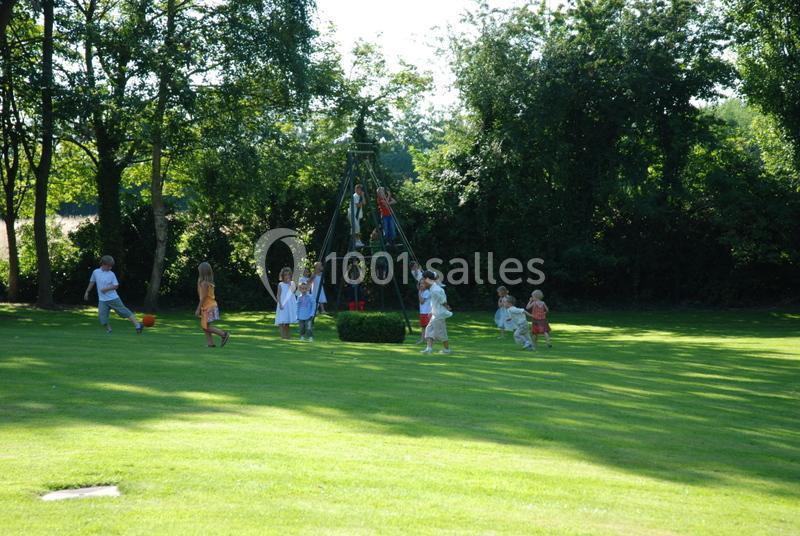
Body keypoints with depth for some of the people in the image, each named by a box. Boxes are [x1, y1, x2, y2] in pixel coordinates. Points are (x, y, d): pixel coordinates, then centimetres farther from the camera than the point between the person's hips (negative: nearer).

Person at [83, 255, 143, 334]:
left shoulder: (111, 274, -5)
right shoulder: (95, 272, 2)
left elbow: (116, 286, -5)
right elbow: (92, 282, 18)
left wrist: (107, 288, -19)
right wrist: (87, 292, 20)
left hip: (114, 298, -2)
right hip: (102, 300, 2)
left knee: (125, 312, -3)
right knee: (102, 318, -8)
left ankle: (137, 325, -1)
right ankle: (108, 330, 14)